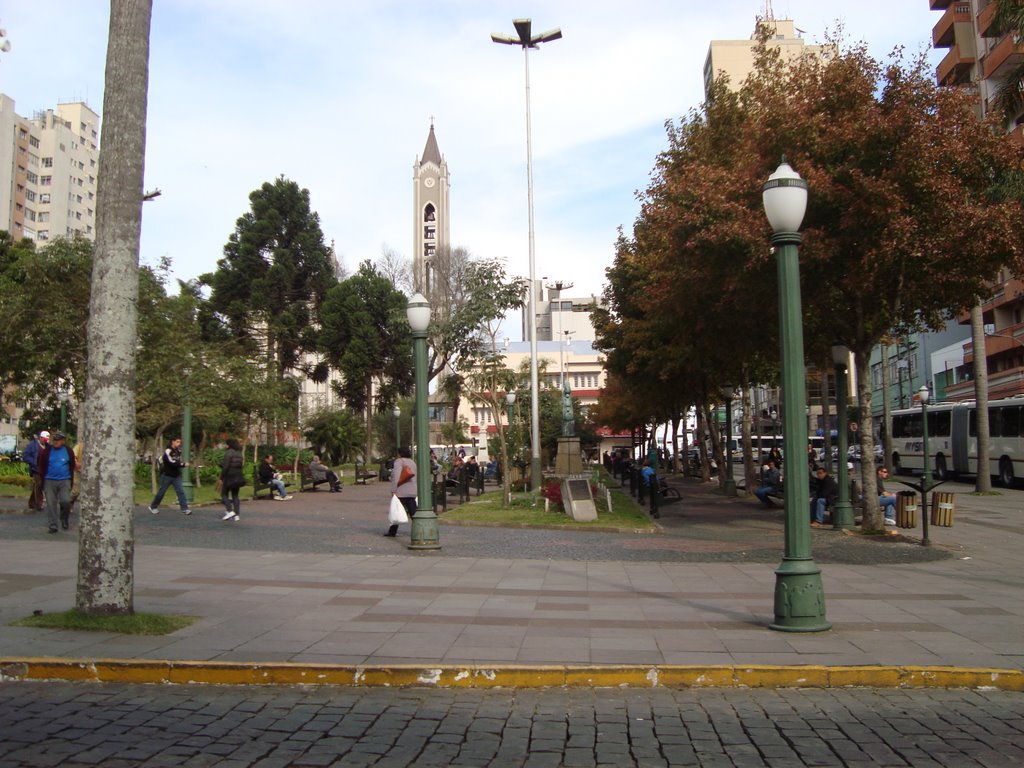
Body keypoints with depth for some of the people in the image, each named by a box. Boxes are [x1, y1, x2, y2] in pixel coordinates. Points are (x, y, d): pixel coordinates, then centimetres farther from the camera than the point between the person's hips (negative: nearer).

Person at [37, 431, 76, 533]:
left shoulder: (68, 451, 3)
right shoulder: (47, 451, 1)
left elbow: (72, 466, 12)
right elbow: (40, 465, 11)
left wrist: (71, 480, 10)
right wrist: (43, 476, 7)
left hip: (64, 481, 0)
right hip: (49, 481, 1)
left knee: (66, 501, -10)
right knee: (51, 504, 0)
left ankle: (65, 519, 17)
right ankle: (52, 525, 8)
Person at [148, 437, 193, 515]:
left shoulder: (178, 451, 9)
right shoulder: (168, 451, -15)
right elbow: (171, 462, -26)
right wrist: (183, 464, -24)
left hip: (176, 475, 6)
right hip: (167, 475, -6)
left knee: (181, 491, -5)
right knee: (161, 491, 6)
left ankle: (184, 509, -9)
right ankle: (153, 506, 26)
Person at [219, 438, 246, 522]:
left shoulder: (228, 453, -13)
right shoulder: (239, 453, 10)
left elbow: (225, 466, -17)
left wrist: (221, 478, -13)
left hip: (229, 476, -7)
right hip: (238, 477, 7)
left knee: (224, 494, 7)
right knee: (235, 495, 11)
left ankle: (230, 511, -8)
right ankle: (237, 515, 5)